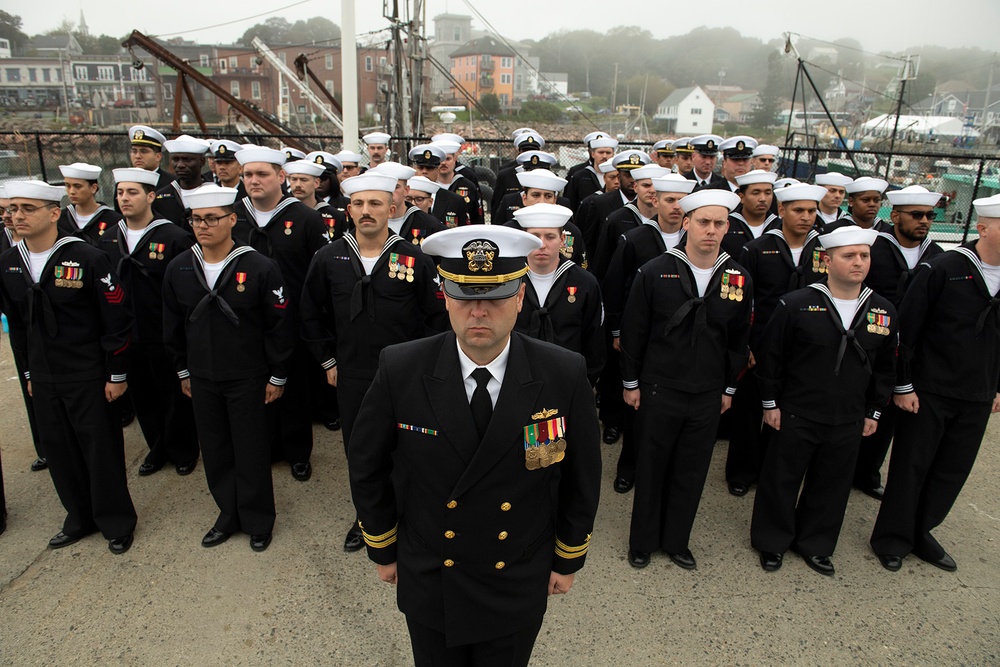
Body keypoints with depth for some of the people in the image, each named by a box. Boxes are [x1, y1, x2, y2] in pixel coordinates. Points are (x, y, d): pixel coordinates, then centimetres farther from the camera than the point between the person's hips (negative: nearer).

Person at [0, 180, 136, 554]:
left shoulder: (88, 258, -15)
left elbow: (117, 319, -13)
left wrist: (116, 374, -11)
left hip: (88, 376, -6)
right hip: (43, 379, 6)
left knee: (101, 449, 5)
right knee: (58, 450, 15)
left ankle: (116, 522, 23)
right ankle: (80, 519, 34)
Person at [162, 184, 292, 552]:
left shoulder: (260, 267, -14)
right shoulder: (178, 268, 0)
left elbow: (279, 326, -10)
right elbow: (173, 325, 11)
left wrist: (277, 376, -8)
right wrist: (183, 370, 12)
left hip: (248, 378, -4)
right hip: (202, 378, 5)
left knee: (251, 452, 7)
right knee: (215, 451, 15)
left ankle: (258, 519, 26)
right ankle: (229, 512, 34)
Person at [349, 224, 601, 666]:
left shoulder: (565, 376, -19)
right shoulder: (400, 370, -20)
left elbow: (581, 476, -5)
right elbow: (368, 467, -5)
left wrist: (569, 560, 4)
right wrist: (381, 550, 4)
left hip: (518, 592, 0)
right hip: (428, 584, 0)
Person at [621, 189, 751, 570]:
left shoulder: (739, 279, -1)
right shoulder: (655, 272, -10)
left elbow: (738, 339, 8)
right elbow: (633, 332, -5)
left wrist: (729, 388, 10)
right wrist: (630, 382, -2)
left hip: (708, 396, 3)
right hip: (659, 391, -2)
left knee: (692, 473, 14)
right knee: (651, 469, 11)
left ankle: (676, 541, 35)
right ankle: (643, 541, 31)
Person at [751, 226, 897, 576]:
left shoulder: (884, 311, 2)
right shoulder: (796, 304, -11)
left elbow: (885, 368, 11)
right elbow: (769, 356, -6)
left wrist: (873, 412, 11)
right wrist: (770, 403, -6)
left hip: (848, 422, 4)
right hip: (796, 416, -3)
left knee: (832, 485, 16)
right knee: (781, 480, 9)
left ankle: (815, 544, 37)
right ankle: (772, 542, 30)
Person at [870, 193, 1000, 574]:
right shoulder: (943, 268, -13)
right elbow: (907, 328, -12)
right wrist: (903, 385, -12)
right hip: (929, 392, -5)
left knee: (953, 471, 13)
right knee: (911, 467, 5)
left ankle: (921, 533, 31)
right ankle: (892, 539, 21)